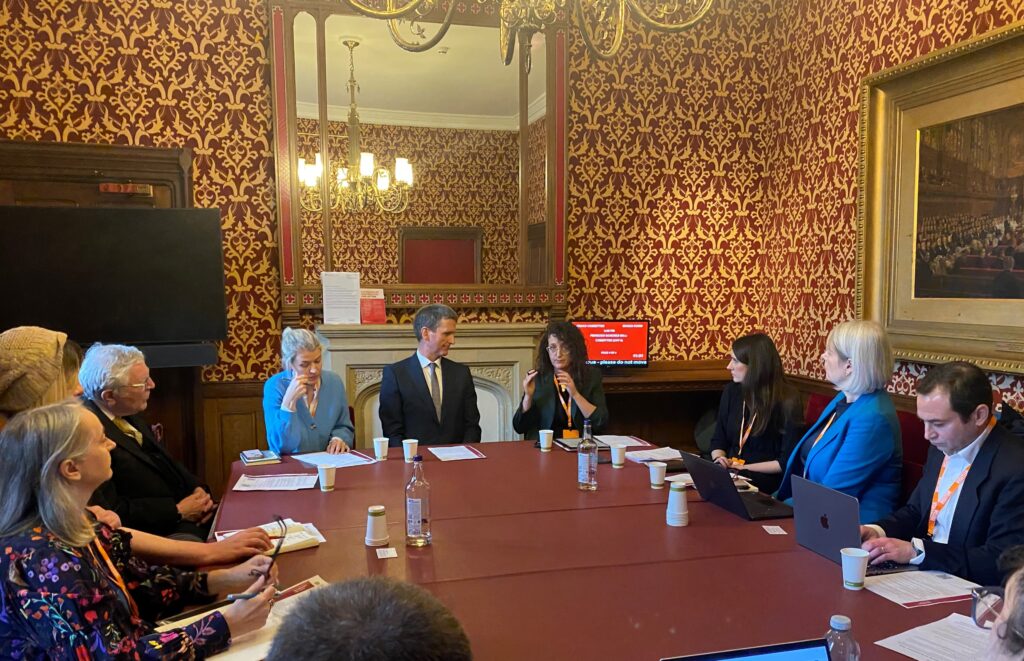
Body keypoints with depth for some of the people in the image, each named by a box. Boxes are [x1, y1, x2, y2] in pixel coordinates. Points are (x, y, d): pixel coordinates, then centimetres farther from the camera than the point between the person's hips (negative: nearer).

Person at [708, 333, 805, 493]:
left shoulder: (786, 401, -9)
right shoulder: (732, 391, 8)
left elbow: (787, 461, -10)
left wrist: (745, 468, -15)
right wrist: (719, 459, -8)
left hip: (766, 480, -5)